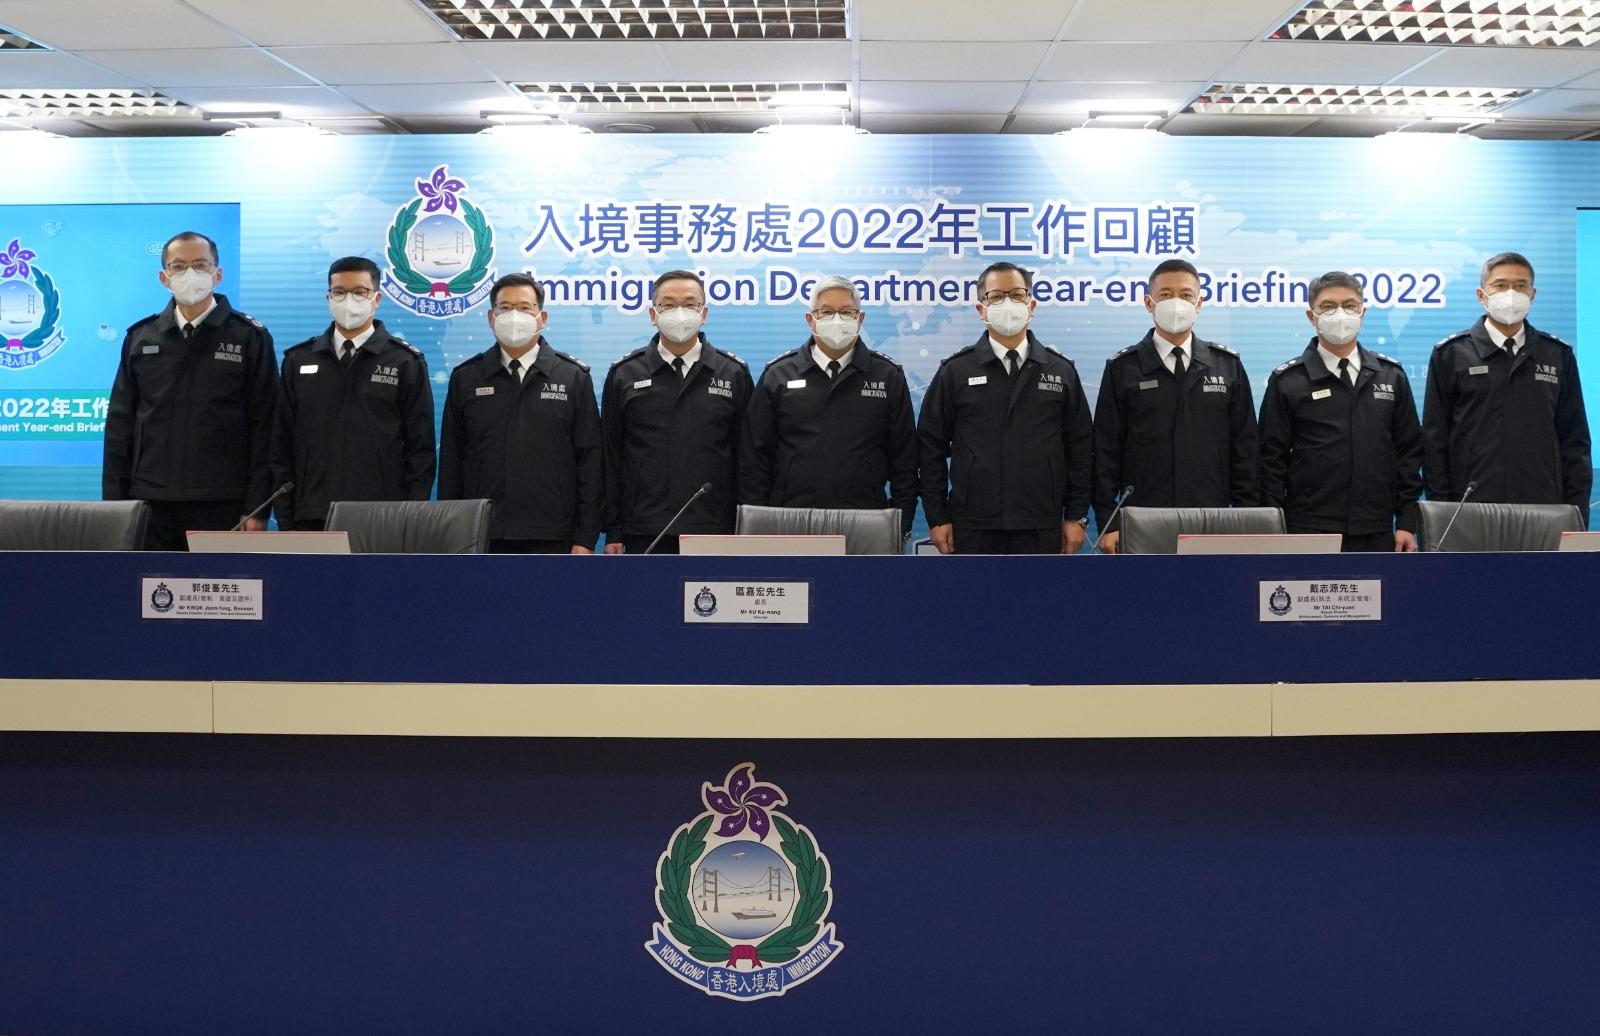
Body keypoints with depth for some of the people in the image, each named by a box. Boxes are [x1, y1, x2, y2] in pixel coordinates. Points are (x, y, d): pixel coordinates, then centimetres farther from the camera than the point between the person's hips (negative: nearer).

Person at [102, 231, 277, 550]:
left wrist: (257, 508, -7)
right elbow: (120, 424, 12)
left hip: (222, 505, -3)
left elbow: (263, 427, -1)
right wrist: (114, 503, 5)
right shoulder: (141, 337, 11)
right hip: (149, 502, 3)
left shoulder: (250, 337, 2)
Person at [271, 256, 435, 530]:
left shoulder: (406, 362, 4)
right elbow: (282, 445, 11)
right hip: (313, 518, 2)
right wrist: (285, 520, 4)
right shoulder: (299, 360, 11)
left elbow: (420, 448, 2)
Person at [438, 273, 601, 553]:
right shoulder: (465, 378, 9)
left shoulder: (574, 377, 5)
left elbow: (590, 462, 2)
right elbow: (450, 464, 9)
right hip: (481, 539, 1)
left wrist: (585, 540, -3)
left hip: (552, 540, -1)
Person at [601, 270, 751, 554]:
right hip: (644, 535, 0)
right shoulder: (623, 374, 8)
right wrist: (613, 531, 3)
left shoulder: (734, 373, 8)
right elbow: (610, 457, 8)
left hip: (715, 532, 0)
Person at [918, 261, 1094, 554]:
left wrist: (1076, 517, 4)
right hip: (973, 529, -1)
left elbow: (1080, 448, 9)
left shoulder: (1061, 371, 9)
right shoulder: (955, 372, 5)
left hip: (1041, 530, 1)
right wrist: (937, 519, -1)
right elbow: (931, 448, 4)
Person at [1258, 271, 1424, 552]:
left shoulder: (1392, 375, 11)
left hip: (1377, 534, 3)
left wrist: (1407, 523, 5)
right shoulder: (1287, 381, 2)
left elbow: (1409, 451, 12)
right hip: (1309, 534, -2)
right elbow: (1271, 462, 1)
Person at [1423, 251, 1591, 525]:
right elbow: (1434, 439, 2)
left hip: (1544, 511, 2)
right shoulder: (1451, 354, 4)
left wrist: (1577, 514, 4)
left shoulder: (1559, 355, 11)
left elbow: (1575, 441, 11)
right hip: (1470, 514, -2)